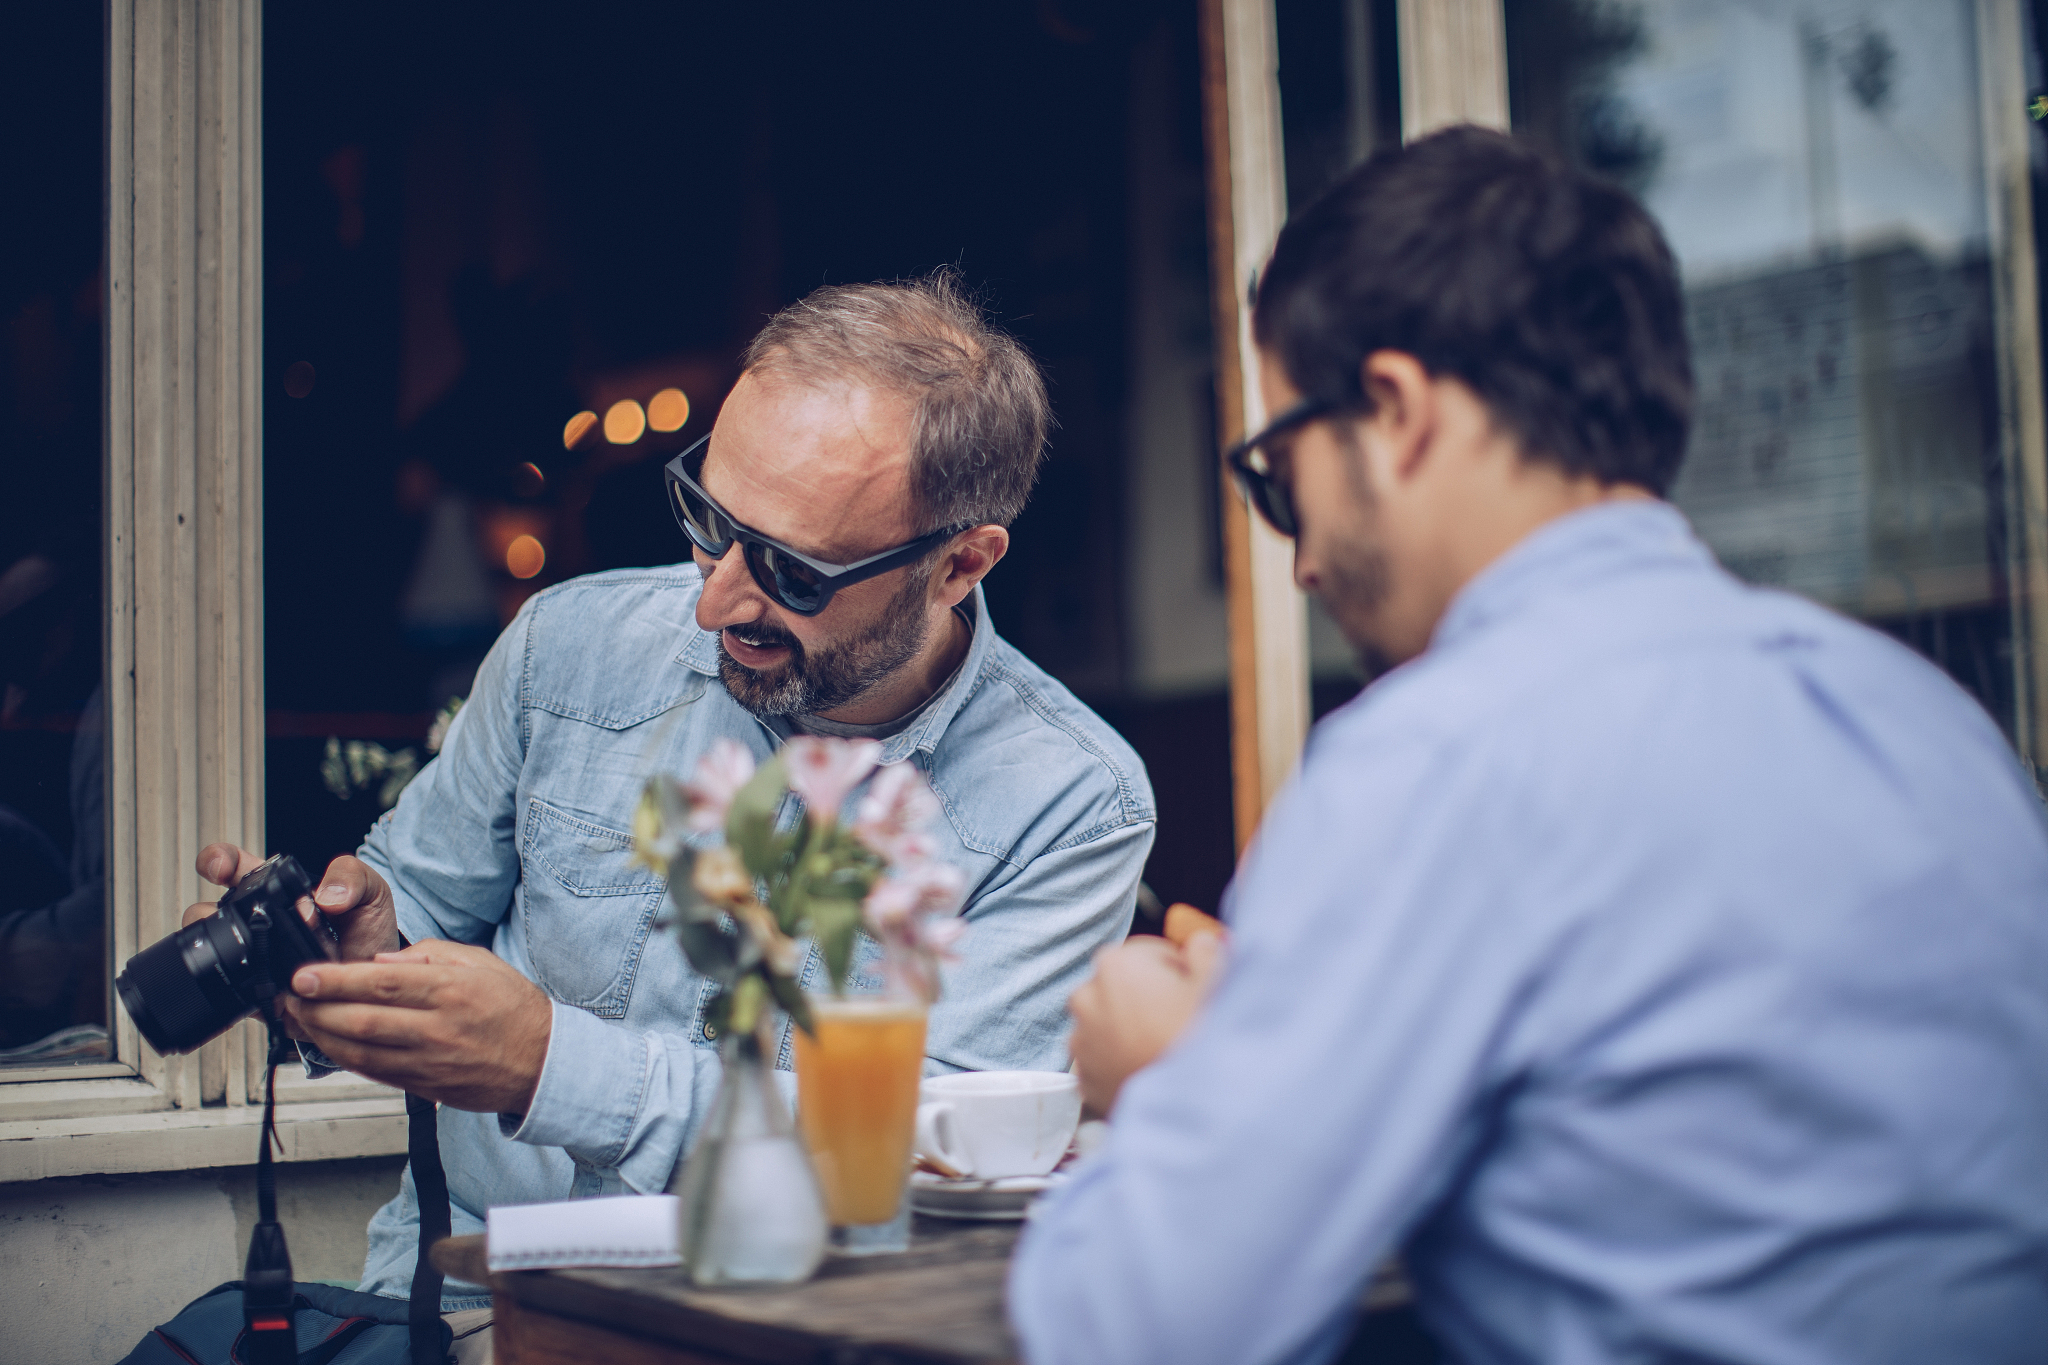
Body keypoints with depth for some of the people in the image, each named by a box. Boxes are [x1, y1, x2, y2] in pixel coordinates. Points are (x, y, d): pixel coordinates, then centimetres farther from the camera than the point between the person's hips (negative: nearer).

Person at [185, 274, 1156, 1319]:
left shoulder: (1070, 809, -10)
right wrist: (354, 936, -11)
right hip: (460, 1293, 1)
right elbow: (416, 899, 14)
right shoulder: (571, 645, 1)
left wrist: (548, 1061, -26)